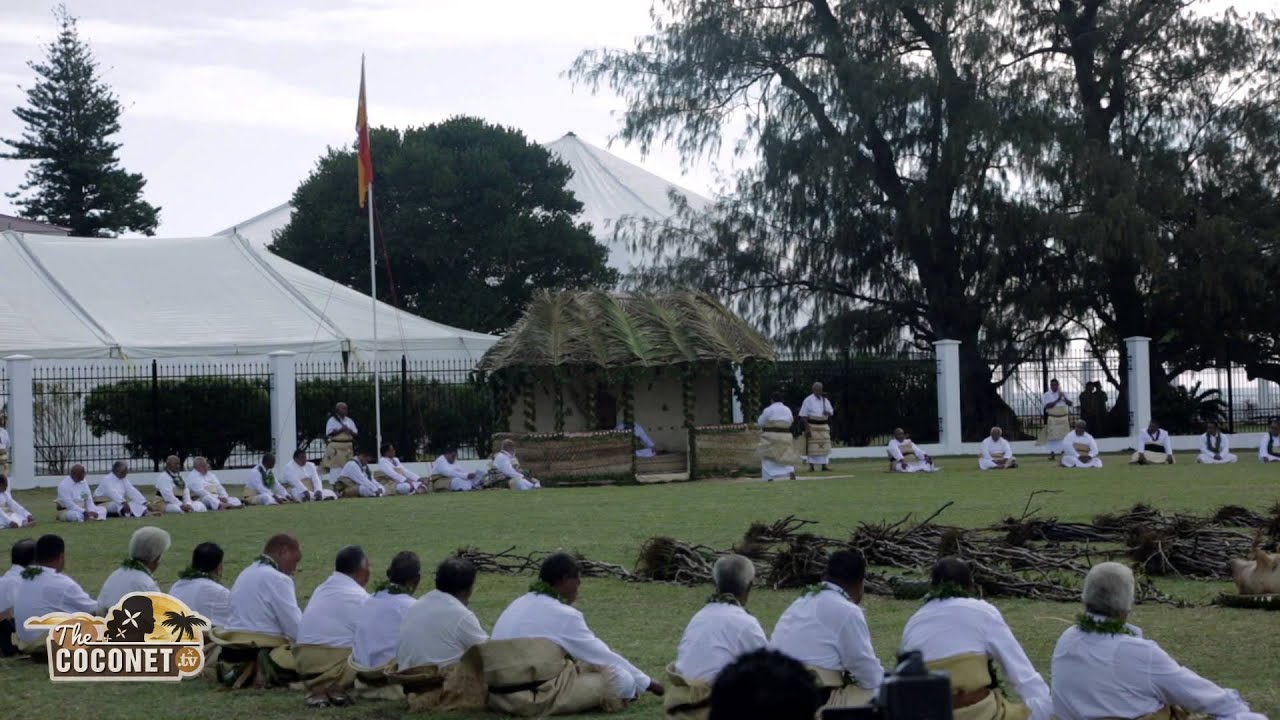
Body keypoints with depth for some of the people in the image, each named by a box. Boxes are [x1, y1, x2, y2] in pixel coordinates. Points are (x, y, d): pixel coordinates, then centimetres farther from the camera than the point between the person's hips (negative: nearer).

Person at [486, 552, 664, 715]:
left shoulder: (519, 604, 17)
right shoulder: (563, 615, -7)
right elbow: (602, 655, 2)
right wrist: (647, 683, 14)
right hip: (535, 697, -8)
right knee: (623, 679, -6)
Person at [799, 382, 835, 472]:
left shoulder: (825, 400, 11)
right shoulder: (808, 400, -4)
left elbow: (831, 411, 16)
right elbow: (804, 415, -8)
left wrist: (828, 413, -9)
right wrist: (807, 428, -16)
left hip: (823, 426, 5)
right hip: (812, 426, -5)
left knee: (824, 447, 3)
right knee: (812, 447, -6)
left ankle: (824, 465, 8)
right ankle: (811, 466, -1)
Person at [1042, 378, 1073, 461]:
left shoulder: (1063, 394, 8)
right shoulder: (1047, 395, 0)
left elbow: (1070, 403, -2)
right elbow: (1047, 405, -15)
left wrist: (1064, 398, -19)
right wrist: (1057, 400, -17)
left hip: (1064, 419, 2)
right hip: (1052, 419, -2)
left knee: (1065, 436, 2)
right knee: (1052, 437, -4)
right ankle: (1052, 454, -1)